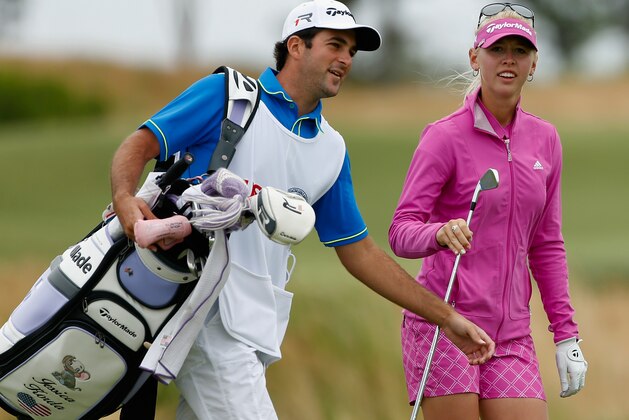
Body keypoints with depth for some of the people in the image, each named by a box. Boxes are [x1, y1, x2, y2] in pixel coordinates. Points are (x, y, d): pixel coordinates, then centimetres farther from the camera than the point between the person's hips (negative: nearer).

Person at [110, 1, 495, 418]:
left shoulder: (332, 150, 17)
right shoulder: (226, 94, 0)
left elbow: (358, 250, 22)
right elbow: (139, 145, -5)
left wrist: (447, 318, 20)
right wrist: (125, 199, -29)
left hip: (254, 321, 6)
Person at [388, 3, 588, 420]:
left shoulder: (544, 139, 11)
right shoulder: (446, 136, -5)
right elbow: (401, 232, -12)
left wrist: (566, 334, 11)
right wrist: (441, 233, -34)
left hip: (511, 334, 5)